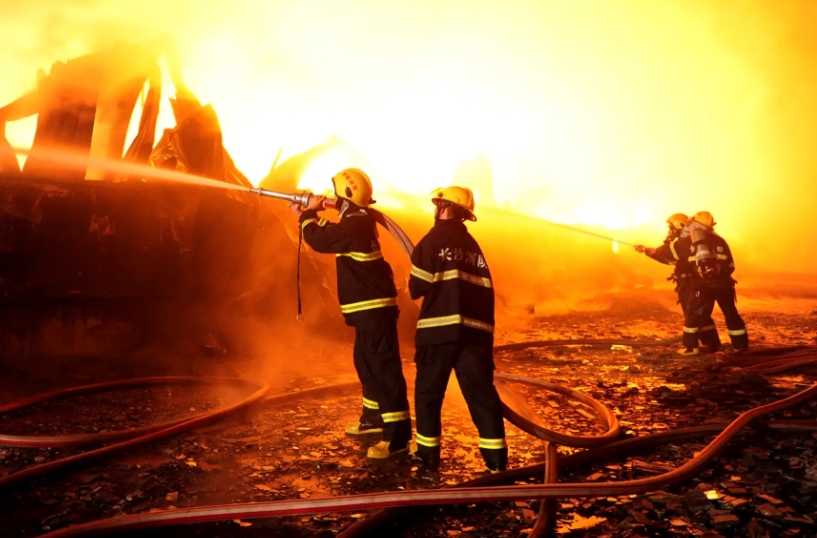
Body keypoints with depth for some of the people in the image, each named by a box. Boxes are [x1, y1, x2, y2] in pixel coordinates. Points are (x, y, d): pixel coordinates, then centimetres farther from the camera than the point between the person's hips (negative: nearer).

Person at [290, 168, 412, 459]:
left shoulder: (356, 224, -18)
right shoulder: (358, 222, 15)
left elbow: (319, 240, -16)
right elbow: (329, 236, 26)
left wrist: (309, 213, 1)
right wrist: (306, 214, 18)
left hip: (374, 308, -11)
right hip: (370, 307, 11)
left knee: (384, 367, -10)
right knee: (366, 363, 21)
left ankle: (398, 435, -7)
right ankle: (374, 417, 36)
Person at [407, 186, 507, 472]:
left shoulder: (434, 239, -3)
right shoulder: (473, 245, 15)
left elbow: (417, 287, -8)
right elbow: (485, 288, 13)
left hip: (440, 326, -4)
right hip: (475, 328, 5)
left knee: (428, 390, 10)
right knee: (481, 391, 5)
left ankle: (428, 451, 18)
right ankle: (496, 457, 4)